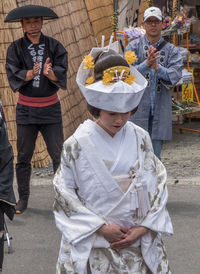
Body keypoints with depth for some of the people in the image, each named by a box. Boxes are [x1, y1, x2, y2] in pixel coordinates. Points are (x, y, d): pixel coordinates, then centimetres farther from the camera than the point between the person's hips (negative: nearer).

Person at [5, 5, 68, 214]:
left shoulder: (54, 46, 0)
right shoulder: (15, 48, -1)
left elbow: (62, 74, -11)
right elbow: (13, 74, -13)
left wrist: (50, 73, -33)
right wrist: (31, 73, -32)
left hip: (51, 108, 0)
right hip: (26, 108, 0)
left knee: (59, 155, -4)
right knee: (23, 156, 6)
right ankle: (23, 198, 17)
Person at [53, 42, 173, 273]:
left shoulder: (140, 139, -1)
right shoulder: (77, 145, -9)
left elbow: (157, 185, 2)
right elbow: (64, 193, -6)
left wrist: (144, 228, -8)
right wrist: (100, 227, -11)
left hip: (139, 243, 2)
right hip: (93, 247, -2)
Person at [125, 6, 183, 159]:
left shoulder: (171, 50, 8)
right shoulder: (134, 47, 4)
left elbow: (175, 76, -6)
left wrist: (157, 67, -24)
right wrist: (146, 64, -25)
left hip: (160, 111, 2)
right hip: (138, 108, -2)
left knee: (155, 155, 6)